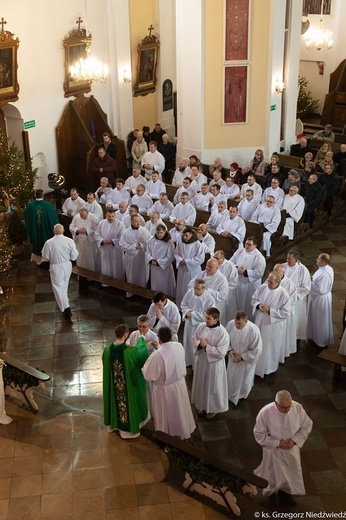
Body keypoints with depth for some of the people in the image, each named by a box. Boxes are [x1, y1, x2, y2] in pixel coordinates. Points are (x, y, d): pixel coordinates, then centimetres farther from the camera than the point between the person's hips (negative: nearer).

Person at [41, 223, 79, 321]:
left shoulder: (49, 243, -17)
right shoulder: (69, 241, -14)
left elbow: (45, 256, -4)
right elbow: (74, 256, -9)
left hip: (56, 267, -3)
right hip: (67, 266, 3)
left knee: (58, 287, 6)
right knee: (64, 286, 24)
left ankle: (66, 308, -3)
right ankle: (64, 304, 42)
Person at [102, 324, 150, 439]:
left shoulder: (107, 350, -15)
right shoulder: (131, 351, -28)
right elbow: (142, 349, -5)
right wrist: (141, 339, 14)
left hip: (113, 385, 4)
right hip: (129, 385, -4)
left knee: (116, 401, 26)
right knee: (129, 403, 17)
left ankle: (116, 423, 45)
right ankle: (129, 428, 33)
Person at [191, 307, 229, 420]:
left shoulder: (223, 333, -24)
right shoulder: (201, 326, -7)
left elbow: (221, 352, -25)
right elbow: (194, 339, 4)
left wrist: (206, 346, -23)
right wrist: (199, 344, -17)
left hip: (214, 363, -5)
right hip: (201, 360, 6)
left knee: (213, 386, 13)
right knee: (202, 384, 21)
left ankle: (214, 408, 35)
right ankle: (203, 406, 43)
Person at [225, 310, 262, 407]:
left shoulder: (254, 331, -35)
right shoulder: (230, 324, -21)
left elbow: (257, 350, -25)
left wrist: (242, 357, -22)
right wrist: (229, 350, -17)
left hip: (247, 361, -4)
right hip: (233, 358, 4)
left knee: (244, 381, 21)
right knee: (231, 378, 24)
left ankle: (241, 396, 50)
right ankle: (232, 396, 53)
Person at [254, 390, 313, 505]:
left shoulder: (298, 407, -23)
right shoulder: (265, 412, -31)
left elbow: (307, 425, -7)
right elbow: (259, 434, -19)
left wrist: (294, 440, -19)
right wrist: (277, 443, -25)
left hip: (292, 449, 3)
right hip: (274, 450, -3)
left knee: (291, 472, 24)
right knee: (274, 473, 20)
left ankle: (285, 491, 54)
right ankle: (271, 490, 54)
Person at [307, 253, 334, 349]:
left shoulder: (325, 274, -34)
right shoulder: (326, 268, -3)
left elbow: (321, 290, -30)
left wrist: (310, 282, -21)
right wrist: (313, 279, -2)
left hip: (321, 300, -9)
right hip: (318, 298, 9)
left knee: (321, 321, 11)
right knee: (316, 319, 26)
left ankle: (322, 341, 29)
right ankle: (315, 336, 44)